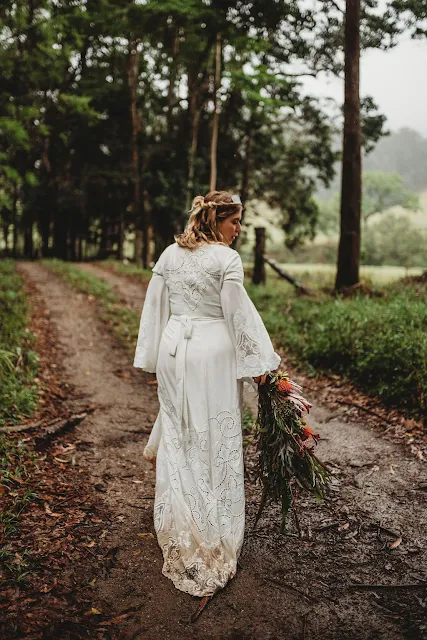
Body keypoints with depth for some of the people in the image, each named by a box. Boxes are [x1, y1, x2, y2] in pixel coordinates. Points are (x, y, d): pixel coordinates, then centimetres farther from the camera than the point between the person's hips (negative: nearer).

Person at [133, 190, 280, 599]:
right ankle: (213, 537, 16)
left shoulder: (170, 254, 7)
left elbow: (155, 306, 10)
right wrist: (259, 361, -4)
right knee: (215, 438, 5)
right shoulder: (227, 259, -11)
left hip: (174, 349, 6)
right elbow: (240, 313, -11)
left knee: (178, 433, 17)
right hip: (213, 351, -5)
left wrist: (153, 358, 17)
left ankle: (179, 532, 31)